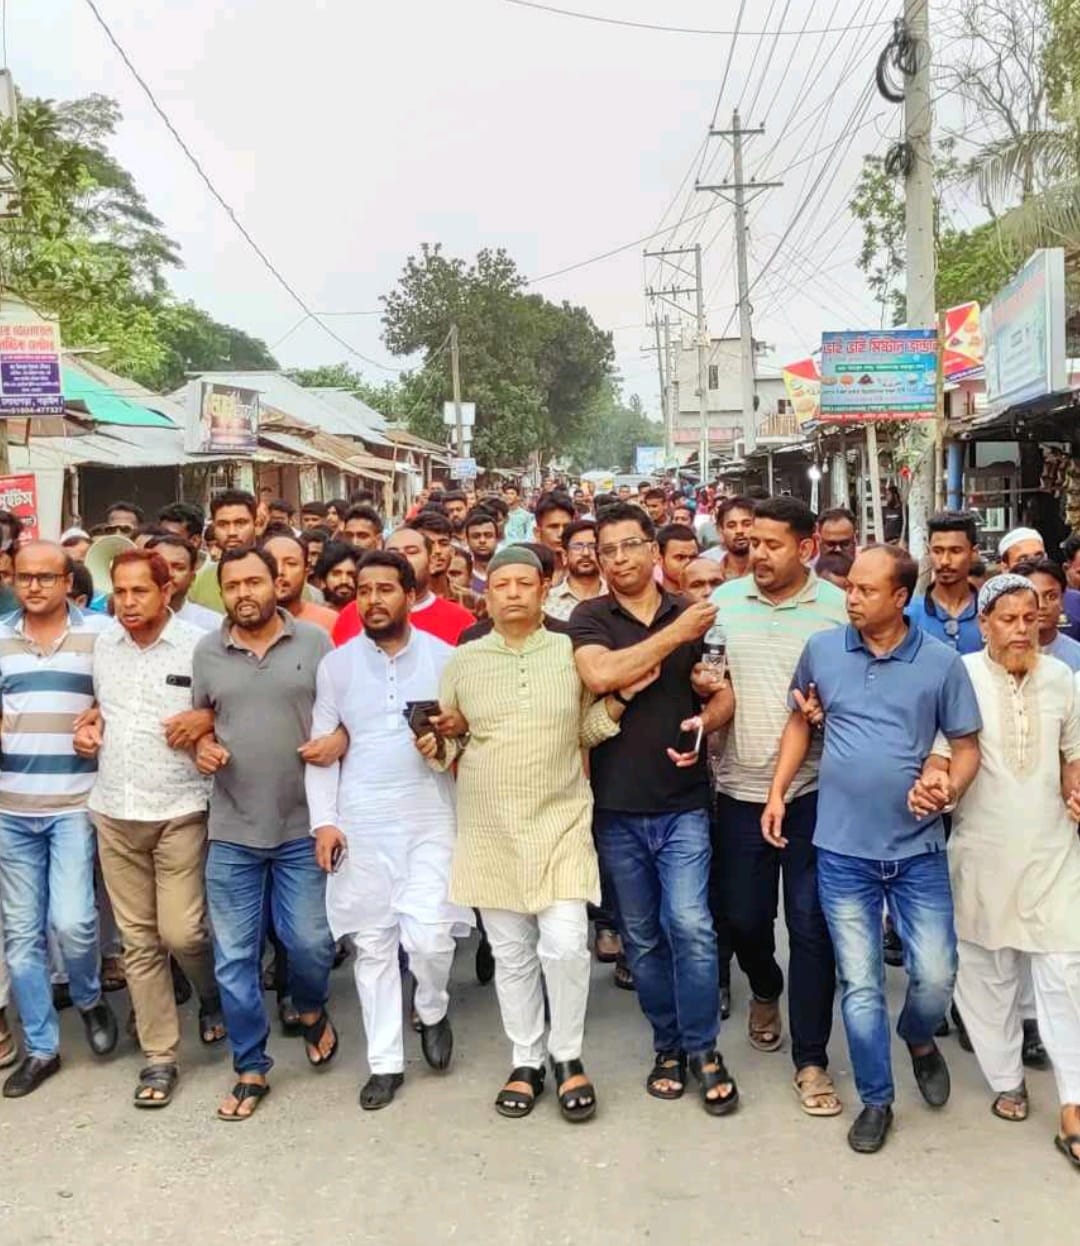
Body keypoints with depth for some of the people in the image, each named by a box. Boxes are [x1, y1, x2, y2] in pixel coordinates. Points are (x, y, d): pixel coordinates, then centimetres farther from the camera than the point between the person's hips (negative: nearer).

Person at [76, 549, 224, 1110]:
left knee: (181, 932, -5)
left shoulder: (198, 645, -8)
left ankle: (215, 997, 28)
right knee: (139, 939, 8)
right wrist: (89, 729, 2)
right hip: (114, 812, 4)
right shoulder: (102, 644, 7)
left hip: (179, 811, -4)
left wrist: (207, 718, -20)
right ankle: (159, 1057, 18)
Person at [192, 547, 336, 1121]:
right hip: (232, 829, 2)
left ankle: (311, 1010, 36)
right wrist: (202, 745, -5)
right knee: (234, 955, 6)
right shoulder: (206, 651, 4)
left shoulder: (315, 641, -3)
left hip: (303, 825, -2)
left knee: (311, 941, 2)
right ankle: (250, 1069, 23)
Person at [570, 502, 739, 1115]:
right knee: (642, 936, 11)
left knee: (689, 924, -10)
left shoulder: (693, 614, 4)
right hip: (617, 806, 1)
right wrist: (675, 634, -18)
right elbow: (599, 675, -20)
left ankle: (704, 1049, 9)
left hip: (683, 803, -1)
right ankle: (669, 1045, 28)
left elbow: (725, 691, 7)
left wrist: (706, 722, -15)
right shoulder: (590, 618, 0)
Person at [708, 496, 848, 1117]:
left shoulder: (839, 608, -4)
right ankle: (766, 991, 46)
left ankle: (811, 1059, 14)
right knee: (744, 915, 12)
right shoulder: (723, 600, 2)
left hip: (814, 790, -2)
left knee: (811, 923, 1)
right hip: (741, 788, 3)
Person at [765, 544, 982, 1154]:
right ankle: (876, 1100, 25)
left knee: (936, 975, 2)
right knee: (860, 984, 7)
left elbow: (968, 745, 0)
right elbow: (801, 720, 12)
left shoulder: (942, 662, -6)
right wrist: (777, 793, 6)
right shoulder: (822, 648, -2)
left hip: (918, 848, -1)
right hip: (843, 849, 1)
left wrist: (949, 787, -20)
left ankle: (919, 1039, 38)